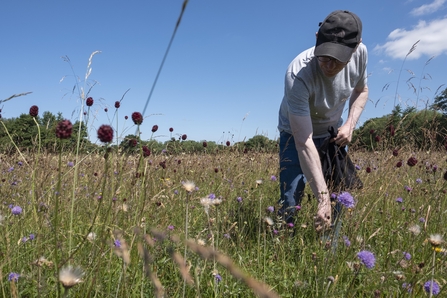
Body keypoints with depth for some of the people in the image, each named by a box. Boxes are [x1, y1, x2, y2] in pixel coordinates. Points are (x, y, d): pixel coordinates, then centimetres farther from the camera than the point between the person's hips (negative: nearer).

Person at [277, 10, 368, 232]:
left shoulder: (360, 53, -20)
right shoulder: (298, 74, -37)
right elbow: (304, 142, -37)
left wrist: (350, 124, -14)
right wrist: (323, 198, -40)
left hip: (333, 131, 5)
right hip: (297, 133, -4)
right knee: (290, 203, -12)